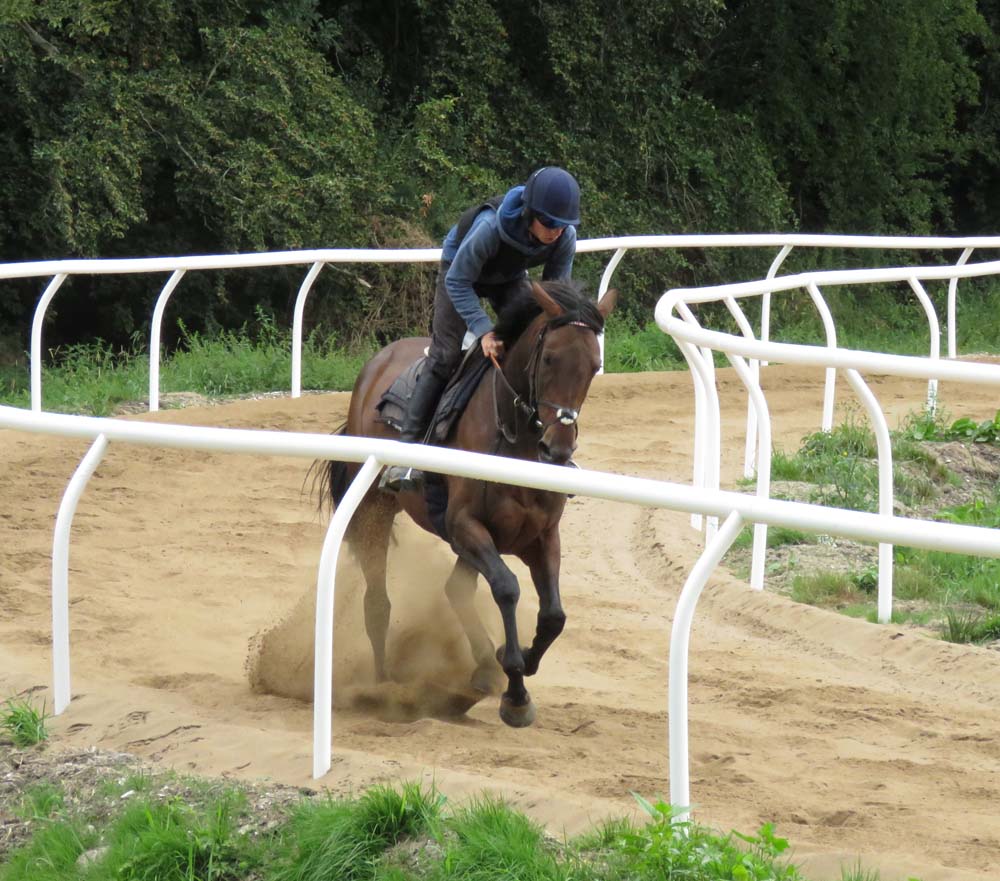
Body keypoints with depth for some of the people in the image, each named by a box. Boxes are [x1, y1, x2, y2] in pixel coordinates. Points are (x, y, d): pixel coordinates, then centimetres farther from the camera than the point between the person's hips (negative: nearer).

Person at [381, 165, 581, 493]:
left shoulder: (565, 238, -28)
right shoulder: (490, 226, -42)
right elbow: (458, 282, -31)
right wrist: (483, 330, -39)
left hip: (511, 278, 4)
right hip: (461, 270, -4)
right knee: (445, 356, -14)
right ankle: (409, 446, -15)